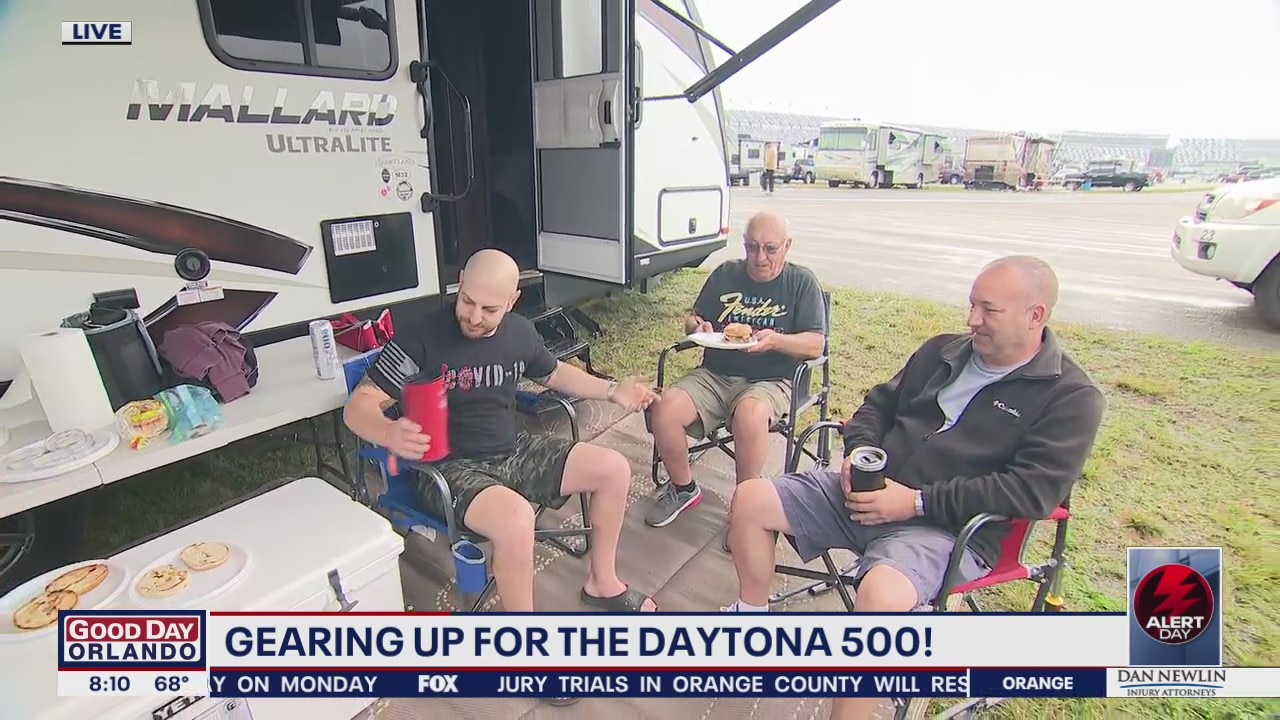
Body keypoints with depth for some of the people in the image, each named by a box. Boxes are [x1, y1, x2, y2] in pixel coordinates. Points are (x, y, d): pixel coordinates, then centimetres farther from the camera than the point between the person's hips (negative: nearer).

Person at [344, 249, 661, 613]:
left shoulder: (520, 331, -1)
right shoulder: (421, 337, -19)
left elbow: (554, 373, 20)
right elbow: (358, 406, -18)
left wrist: (613, 390, 9)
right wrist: (390, 434, -41)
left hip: (514, 451, 7)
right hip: (450, 467, -6)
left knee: (615, 469, -1)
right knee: (516, 519, -36)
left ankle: (602, 582, 19)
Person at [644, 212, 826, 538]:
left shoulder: (802, 282, 3)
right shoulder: (725, 273, 12)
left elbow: (815, 345, -4)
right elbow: (692, 320, 17)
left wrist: (776, 340, -23)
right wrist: (697, 327, -7)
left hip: (770, 380, -3)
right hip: (714, 375, 4)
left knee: (749, 414, -38)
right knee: (664, 408, -23)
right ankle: (683, 488, 3)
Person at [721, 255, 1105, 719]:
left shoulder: (1071, 397, -4)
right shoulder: (944, 351, 14)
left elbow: (1032, 491, -15)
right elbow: (879, 405, 21)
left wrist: (917, 502, -20)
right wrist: (858, 452, -1)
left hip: (952, 529, -6)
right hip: (868, 493, 6)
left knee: (881, 595, -38)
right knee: (751, 499, -5)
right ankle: (752, 615, 17)